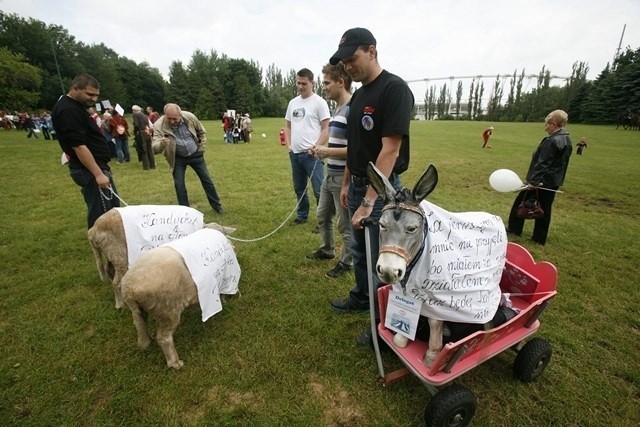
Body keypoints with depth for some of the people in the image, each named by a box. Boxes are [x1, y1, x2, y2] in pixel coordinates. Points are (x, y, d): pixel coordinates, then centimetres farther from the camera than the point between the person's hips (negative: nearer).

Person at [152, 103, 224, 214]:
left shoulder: (190, 117, -20)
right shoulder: (159, 125, -24)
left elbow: (202, 132, 0)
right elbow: (155, 148, -31)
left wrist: (201, 148, -1)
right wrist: (161, 144, -53)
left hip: (195, 154, 1)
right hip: (178, 158, -1)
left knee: (206, 180, 7)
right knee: (179, 185, -1)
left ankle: (216, 205, 23)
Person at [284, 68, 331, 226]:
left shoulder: (319, 102, -5)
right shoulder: (293, 102, 14)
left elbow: (326, 128, -8)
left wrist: (316, 147, -16)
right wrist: (288, 145, 6)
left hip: (312, 154, -6)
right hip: (295, 153, 7)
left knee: (319, 190, -5)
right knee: (299, 188, 17)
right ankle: (302, 215, 32)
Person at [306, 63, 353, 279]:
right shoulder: (337, 109, 13)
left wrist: (329, 152, -18)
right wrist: (323, 149, 8)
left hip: (344, 178, -10)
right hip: (330, 175, 10)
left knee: (346, 223, 5)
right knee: (323, 215, 21)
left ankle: (347, 262, 24)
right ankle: (327, 249, 42)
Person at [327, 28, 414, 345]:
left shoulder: (394, 89, -15)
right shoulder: (358, 95, 12)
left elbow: (390, 150, -23)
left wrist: (368, 202, -26)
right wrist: (346, 183, 16)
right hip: (358, 185, 9)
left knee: (381, 259, 4)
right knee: (359, 250, 21)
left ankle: (383, 322, 24)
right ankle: (361, 298, 42)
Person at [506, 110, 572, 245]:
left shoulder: (552, 141, -20)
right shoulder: (566, 140, 10)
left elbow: (542, 163, -24)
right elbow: (560, 163, 15)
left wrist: (533, 181, -25)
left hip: (542, 180, -9)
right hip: (553, 181, 9)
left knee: (521, 202, 8)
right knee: (544, 208, 12)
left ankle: (514, 228, 19)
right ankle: (540, 238, 19)